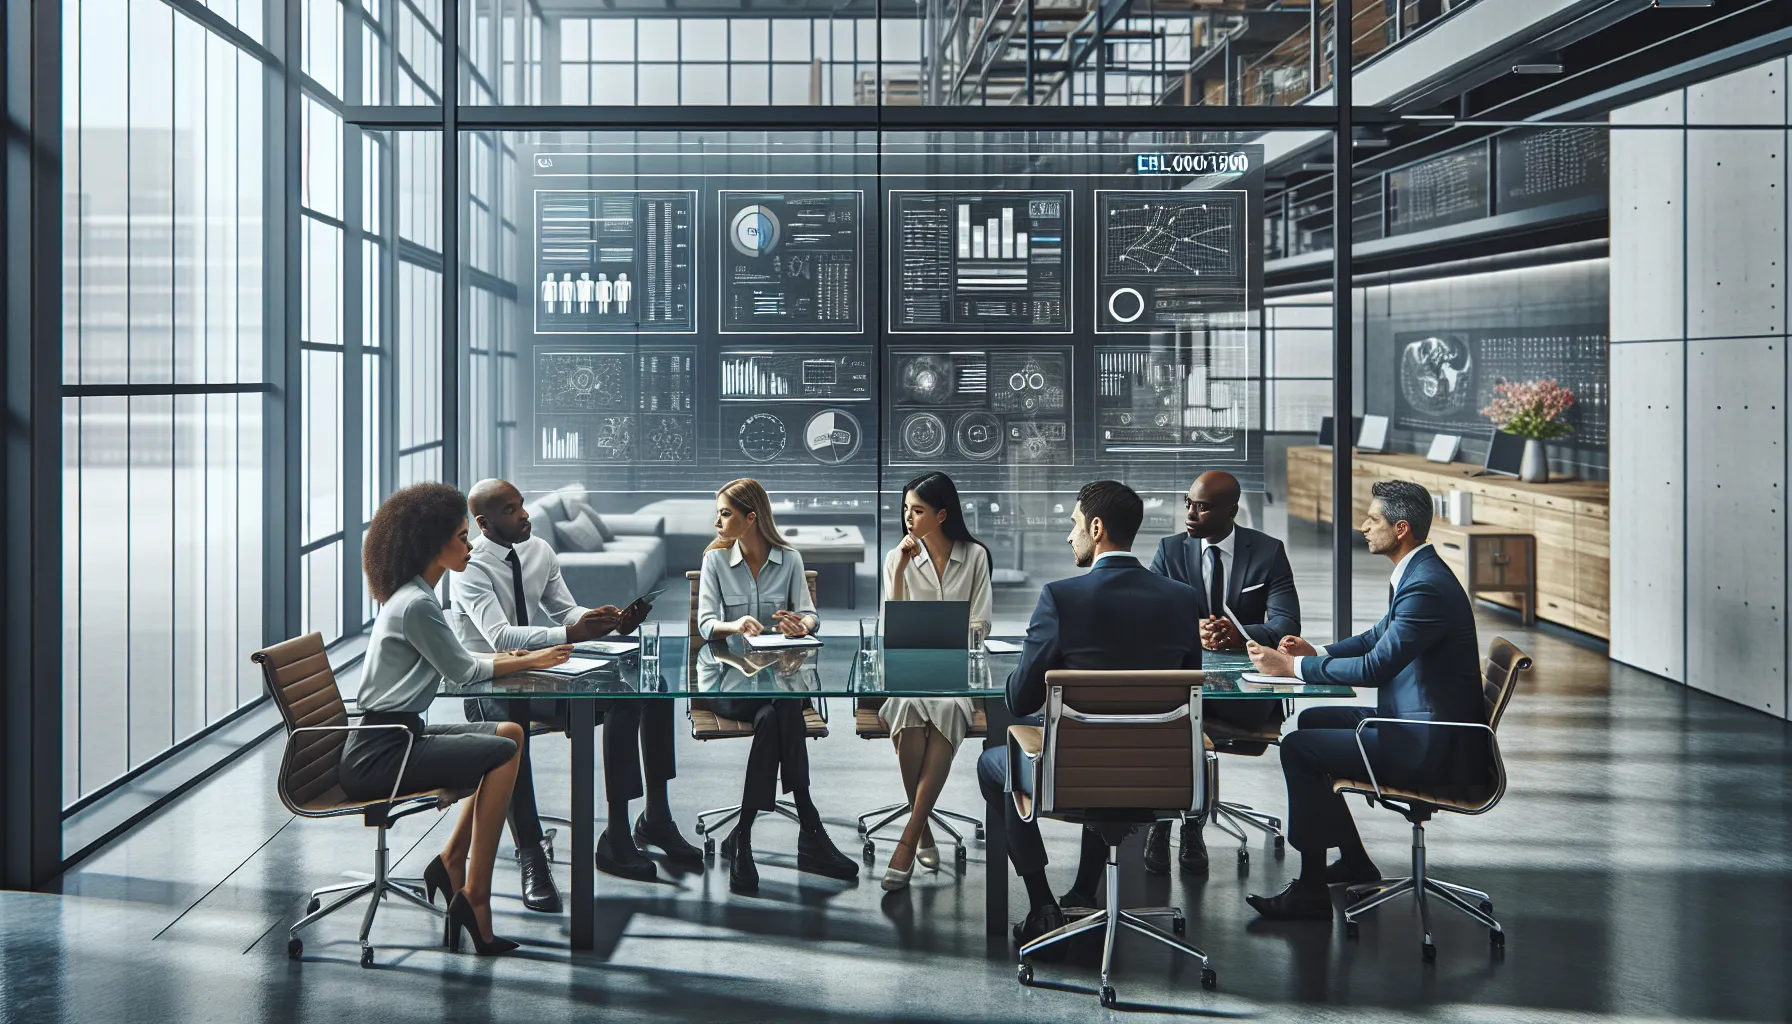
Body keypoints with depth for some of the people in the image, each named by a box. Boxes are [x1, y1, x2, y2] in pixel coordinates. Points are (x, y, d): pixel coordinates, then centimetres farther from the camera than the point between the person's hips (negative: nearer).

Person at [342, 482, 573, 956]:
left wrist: (519, 658, 10)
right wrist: (528, 662, 4)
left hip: (399, 737, 10)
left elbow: (454, 663, 20)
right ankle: (474, 896, -13)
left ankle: (452, 863, 10)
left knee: (510, 733, 9)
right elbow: (462, 672, -9)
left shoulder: (411, 596, 14)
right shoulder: (417, 605, -18)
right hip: (379, 754, -10)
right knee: (503, 754, -17)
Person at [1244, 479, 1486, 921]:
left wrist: (1292, 666, -18)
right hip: (1418, 720, 11)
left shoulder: (1426, 586, -23)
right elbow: (1378, 637, 21)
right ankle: (1353, 860, 27)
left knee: (1298, 748, -13)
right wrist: (1316, 651, 5)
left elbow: (1376, 666, -26)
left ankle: (1311, 891, -3)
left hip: (1433, 746, -11)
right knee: (1314, 720, 21)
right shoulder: (1416, 574, 10)